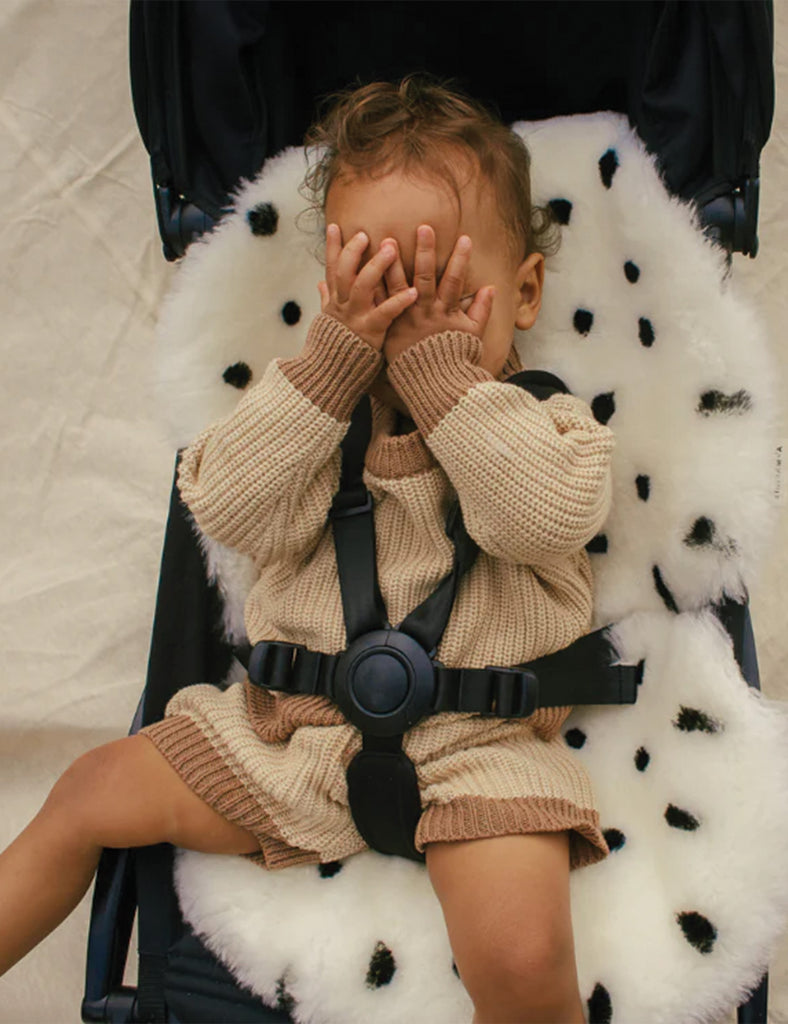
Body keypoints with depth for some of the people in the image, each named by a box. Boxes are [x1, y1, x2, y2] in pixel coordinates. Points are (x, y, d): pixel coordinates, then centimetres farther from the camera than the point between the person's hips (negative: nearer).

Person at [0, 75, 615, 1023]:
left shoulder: (542, 424, -1)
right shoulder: (309, 409, 5)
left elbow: (551, 512, -22)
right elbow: (222, 503, -11)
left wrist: (438, 364, -22)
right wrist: (333, 355, -17)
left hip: (476, 740, -3)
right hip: (294, 722, 4)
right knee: (92, 793, 7)